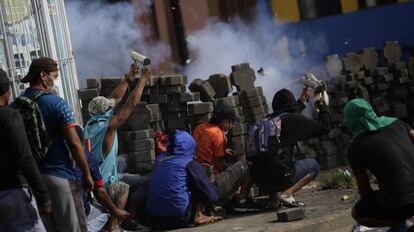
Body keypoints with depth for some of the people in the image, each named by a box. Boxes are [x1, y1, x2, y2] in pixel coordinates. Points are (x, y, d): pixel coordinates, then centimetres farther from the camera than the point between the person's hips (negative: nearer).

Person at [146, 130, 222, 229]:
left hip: (156, 219, 6)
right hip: (178, 218, -6)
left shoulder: (159, 159, 11)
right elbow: (210, 195, -1)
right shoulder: (191, 165, -3)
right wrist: (215, 189, 21)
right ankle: (197, 216, 5)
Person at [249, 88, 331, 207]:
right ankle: (287, 194, -6)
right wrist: (323, 106, 18)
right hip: (280, 177, -6)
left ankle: (272, 194, 13)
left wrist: (302, 100, 51)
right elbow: (324, 127, 1)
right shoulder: (293, 119, -5)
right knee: (313, 165, 17)